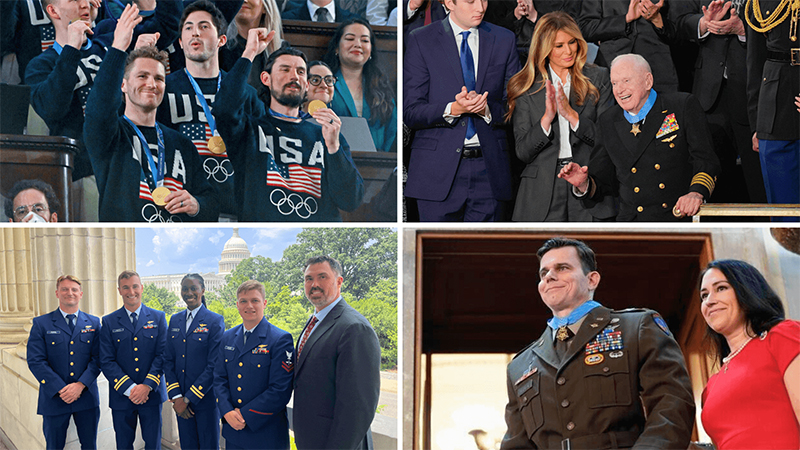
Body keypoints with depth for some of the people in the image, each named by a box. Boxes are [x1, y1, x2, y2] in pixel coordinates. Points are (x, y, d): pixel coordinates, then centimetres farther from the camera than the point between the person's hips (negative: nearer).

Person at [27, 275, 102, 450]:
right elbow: (35, 361, -6)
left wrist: (80, 385, -14)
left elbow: (98, 359, 1)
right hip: (54, 399, -1)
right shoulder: (41, 323, 1)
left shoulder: (93, 323, 7)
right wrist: (61, 389, -14)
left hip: (87, 397, 2)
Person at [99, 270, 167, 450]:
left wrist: (147, 385, -15)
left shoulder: (158, 318, 5)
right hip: (121, 397, 0)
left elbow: (163, 355, -2)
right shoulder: (109, 322, 4)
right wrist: (129, 389, -14)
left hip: (151, 394, 0)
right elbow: (107, 362, -2)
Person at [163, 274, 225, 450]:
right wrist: (175, 396, -6)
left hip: (205, 398, -4)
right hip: (181, 400, 4)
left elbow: (214, 365, -13)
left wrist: (188, 398, -14)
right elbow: (168, 360, 7)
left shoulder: (215, 321, -8)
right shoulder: (175, 320, 9)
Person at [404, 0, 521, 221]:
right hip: (438, 171, -2)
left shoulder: (504, 40, 10)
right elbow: (410, 113, -3)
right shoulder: (420, 40, 2)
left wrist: (486, 109, -12)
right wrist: (452, 109, -20)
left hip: (489, 170, 2)